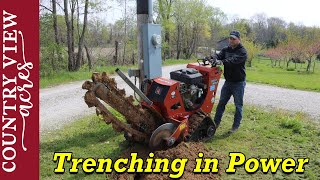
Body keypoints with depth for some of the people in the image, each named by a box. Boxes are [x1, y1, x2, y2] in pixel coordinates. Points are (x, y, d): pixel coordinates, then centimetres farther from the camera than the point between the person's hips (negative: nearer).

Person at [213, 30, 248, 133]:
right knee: (221, 102, 10)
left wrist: (222, 62, -48)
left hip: (238, 83, -6)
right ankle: (216, 122, 20)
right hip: (228, 81, 6)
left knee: (238, 105, 5)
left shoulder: (242, 51, -14)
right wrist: (213, 58, -35)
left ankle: (236, 126, 16)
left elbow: (234, 60, -32)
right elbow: (218, 56, -11)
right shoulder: (226, 50, 6)